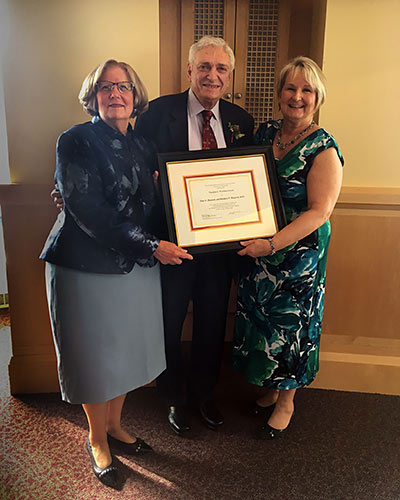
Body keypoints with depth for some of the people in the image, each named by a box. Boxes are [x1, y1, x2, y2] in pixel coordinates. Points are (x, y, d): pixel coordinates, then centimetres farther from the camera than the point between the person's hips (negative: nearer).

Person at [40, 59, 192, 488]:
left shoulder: (142, 146, 10)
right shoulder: (75, 142, -8)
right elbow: (87, 210, -18)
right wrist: (150, 246, -20)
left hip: (137, 267, 6)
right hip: (87, 267, -5)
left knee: (127, 349, 16)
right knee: (95, 355, 9)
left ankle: (114, 426, 40)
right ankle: (97, 438, 34)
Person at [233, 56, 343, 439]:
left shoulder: (323, 148, -12)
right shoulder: (265, 132, 5)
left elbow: (319, 211, -18)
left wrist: (272, 244, -26)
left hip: (298, 253, -5)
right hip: (259, 248, 5)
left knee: (290, 322, 8)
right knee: (258, 317, 14)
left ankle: (286, 401, 32)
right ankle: (269, 388, 39)